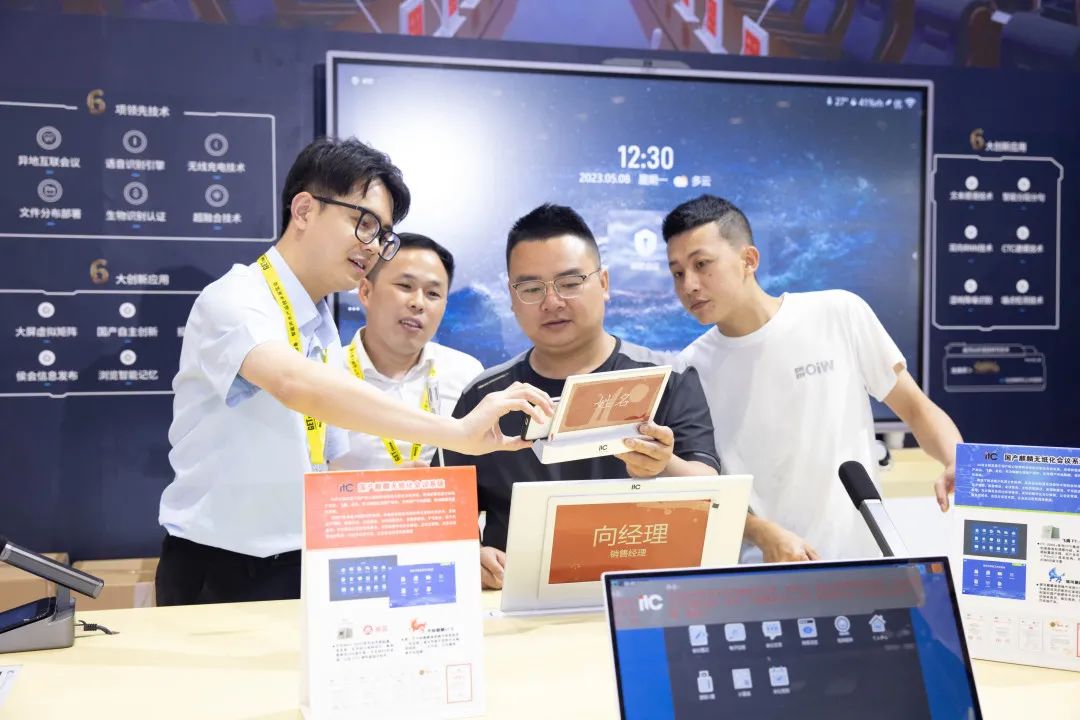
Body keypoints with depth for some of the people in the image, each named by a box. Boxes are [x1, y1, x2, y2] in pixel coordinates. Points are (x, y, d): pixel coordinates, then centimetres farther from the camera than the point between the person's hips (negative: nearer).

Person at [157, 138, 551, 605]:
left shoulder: (324, 330, 11)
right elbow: (296, 384, -35)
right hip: (216, 574, -5)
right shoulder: (235, 300, -13)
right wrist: (458, 433, -38)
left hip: (303, 568, 6)